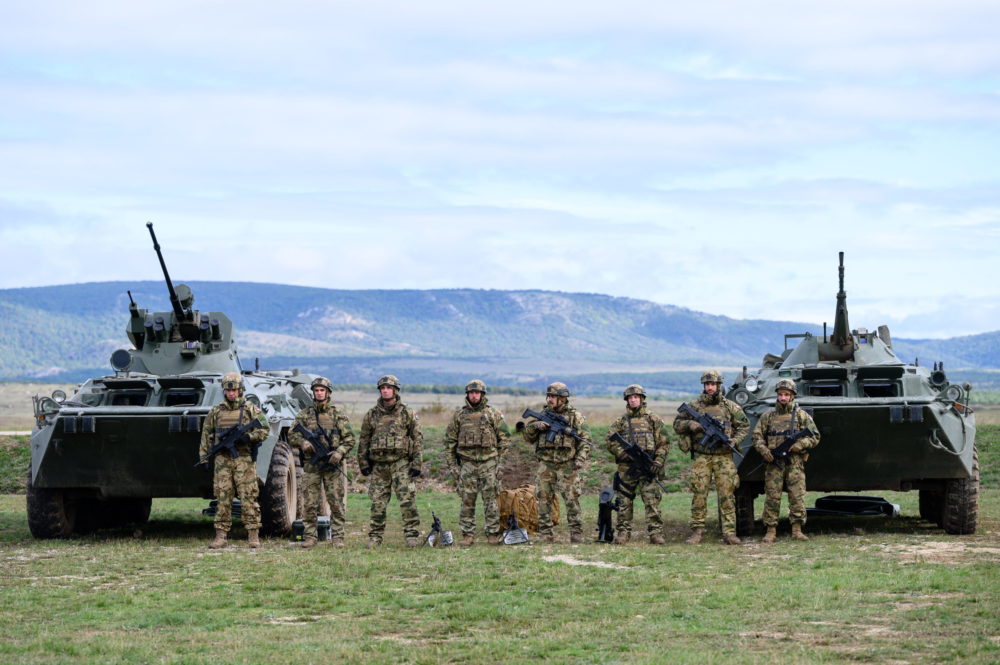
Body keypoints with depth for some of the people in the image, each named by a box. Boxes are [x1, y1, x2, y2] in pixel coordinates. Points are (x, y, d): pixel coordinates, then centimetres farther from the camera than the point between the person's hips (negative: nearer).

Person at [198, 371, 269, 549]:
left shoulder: (250, 409, 4)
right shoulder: (216, 411, 11)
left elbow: (265, 429, 2)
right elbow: (206, 435, 15)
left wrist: (249, 437, -14)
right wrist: (204, 457, 8)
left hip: (244, 460, -2)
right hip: (222, 460, 2)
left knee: (248, 498, -4)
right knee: (222, 499, 1)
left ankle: (253, 536, -1)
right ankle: (221, 536, 3)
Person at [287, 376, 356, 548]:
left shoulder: (338, 415, 7)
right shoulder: (304, 415, 10)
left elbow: (349, 438, 4)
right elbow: (292, 436, 9)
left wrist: (340, 452, -13)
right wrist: (302, 443, -12)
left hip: (333, 465, -1)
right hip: (311, 465, 1)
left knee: (337, 503, -2)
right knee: (309, 504, 0)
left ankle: (337, 537, 3)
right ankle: (309, 537, 5)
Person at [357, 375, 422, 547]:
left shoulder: (407, 413, 3)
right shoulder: (371, 415, 10)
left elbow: (417, 438, 3)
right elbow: (363, 440, 14)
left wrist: (416, 463, -3)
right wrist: (363, 463, 6)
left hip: (401, 463, -2)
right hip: (378, 465, 2)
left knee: (407, 499, -10)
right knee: (378, 502, 3)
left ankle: (412, 534, -5)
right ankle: (375, 537, 10)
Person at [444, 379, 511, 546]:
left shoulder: (493, 414, 3)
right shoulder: (459, 414, 8)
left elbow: (504, 437, 6)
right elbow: (449, 440, 11)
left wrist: (499, 459, 0)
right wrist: (452, 463, 6)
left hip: (488, 463, -2)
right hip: (467, 463, 2)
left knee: (491, 500, -1)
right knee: (467, 501, 2)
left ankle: (493, 534, 4)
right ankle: (468, 535, 7)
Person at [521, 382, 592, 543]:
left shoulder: (575, 416, 2)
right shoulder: (542, 414, 11)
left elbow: (585, 439, 1)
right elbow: (528, 438, 13)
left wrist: (581, 458, -11)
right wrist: (534, 425, -7)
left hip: (567, 465, -3)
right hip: (546, 465, 3)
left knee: (572, 499, -5)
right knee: (544, 499, 2)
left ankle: (576, 533, 1)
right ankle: (545, 534, 8)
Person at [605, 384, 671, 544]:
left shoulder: (654, 420, 8)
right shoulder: (620, 422, 12)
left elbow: (664, 443, 6)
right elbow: (611, 442, 5)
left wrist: (658, 462, -6)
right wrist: (624, 454, -10)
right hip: (626, 467, 2)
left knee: (652, 501, -9)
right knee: (624, 501, 4)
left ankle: (656, 533, -8)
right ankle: (623, 532, 12)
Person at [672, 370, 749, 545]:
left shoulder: (730, 406, 7)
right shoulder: (694, 406, 7)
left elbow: (744, 425, 11)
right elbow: (677, 424, 12)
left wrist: (734, 440, -5)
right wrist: (690, 424, -9)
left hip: (724, 457, 0)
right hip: (701, 457, 0)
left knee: (727, 495, -3)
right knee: (699, 495, -2)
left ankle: (729, 532, -2)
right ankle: (697, 532, 4)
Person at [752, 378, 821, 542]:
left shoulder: (801, 415, 8)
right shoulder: (768, 416, 10)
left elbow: (815, 437, 7)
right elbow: (757, 436, 13)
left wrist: (800, 445, -10)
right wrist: (763, 450, -5)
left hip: (795, 463, -1)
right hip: (773, 463, 1)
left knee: (797, 497, -4)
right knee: (772, 498, -2)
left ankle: (797, 530, 1)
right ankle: (771, 530, 2)